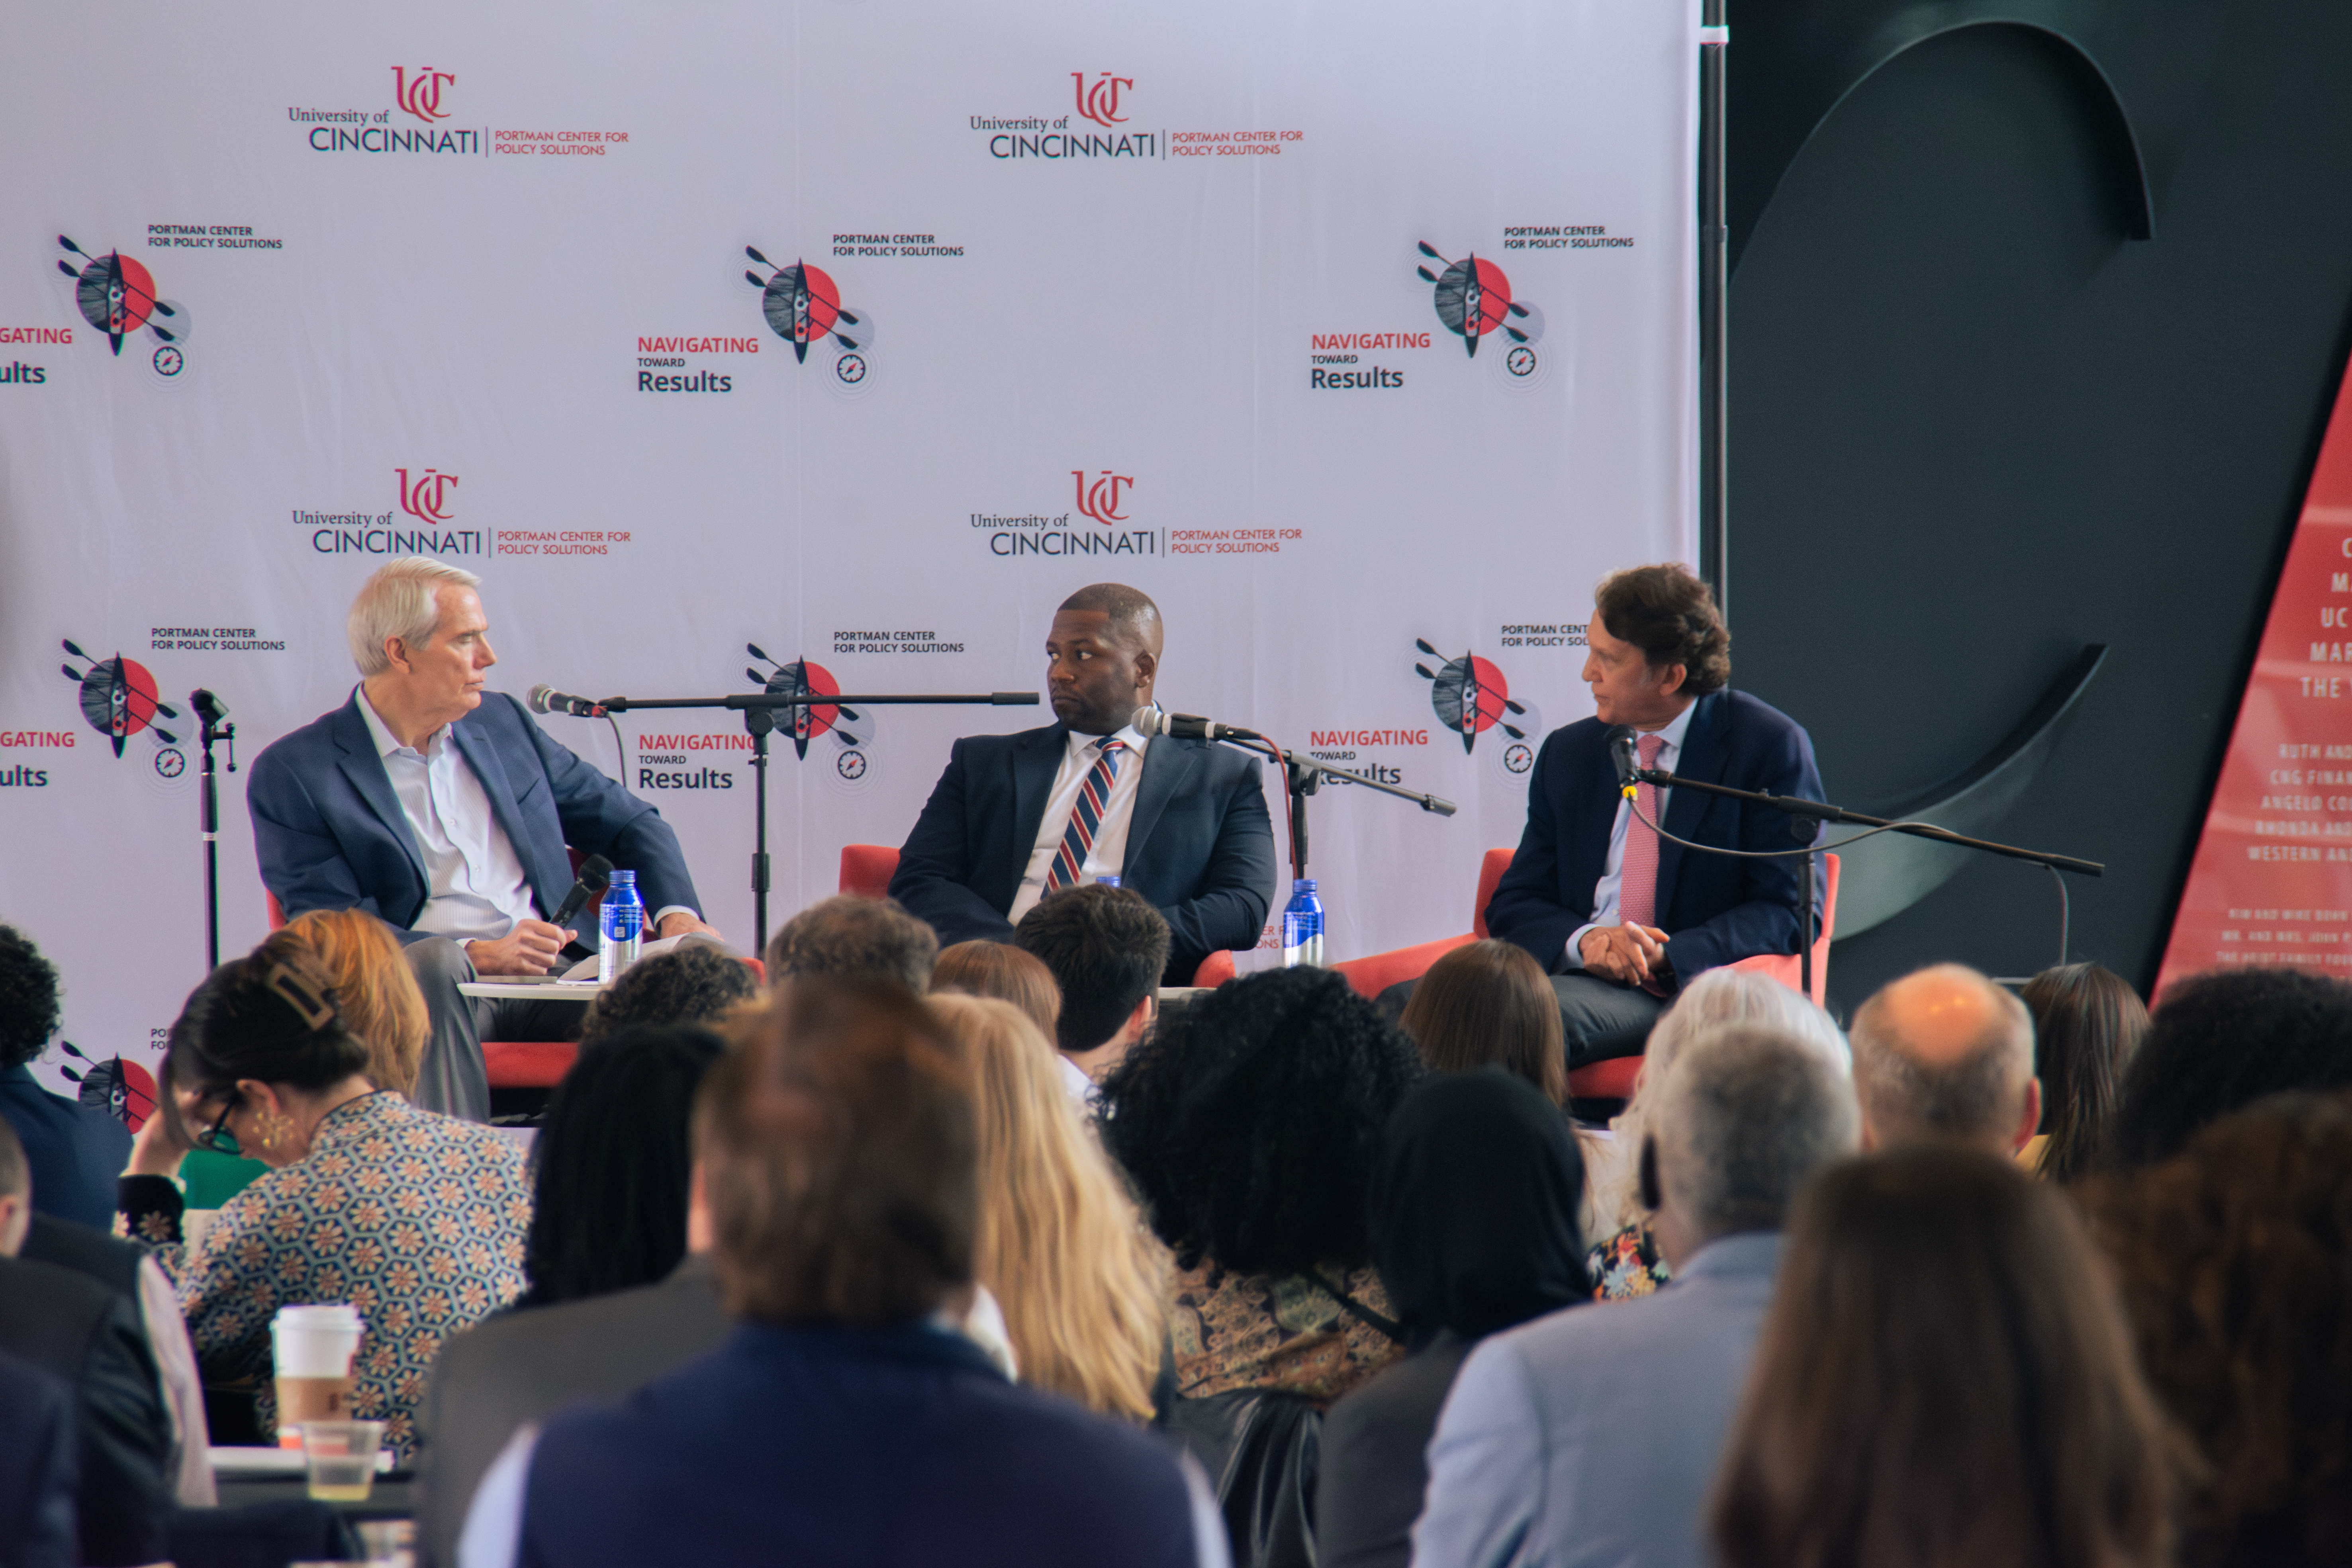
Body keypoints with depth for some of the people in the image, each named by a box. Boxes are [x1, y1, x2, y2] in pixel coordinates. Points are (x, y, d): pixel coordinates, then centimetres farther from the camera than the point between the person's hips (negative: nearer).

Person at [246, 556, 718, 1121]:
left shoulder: (502, 721, 19)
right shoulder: (292, 773, 3)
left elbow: (632, 824, 25)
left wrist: (678, 915, 3)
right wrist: (476, 955, -19)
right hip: (426, 987, -4)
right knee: (432, 962, -38)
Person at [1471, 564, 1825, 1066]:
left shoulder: (1771, 746, 1)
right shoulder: (1567, 754, 18)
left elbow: (1790, 910, -3)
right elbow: (1515, 905, 16)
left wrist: (1668, 955, -18)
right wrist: (1583, 940, -8)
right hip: (1574, 974, 5)